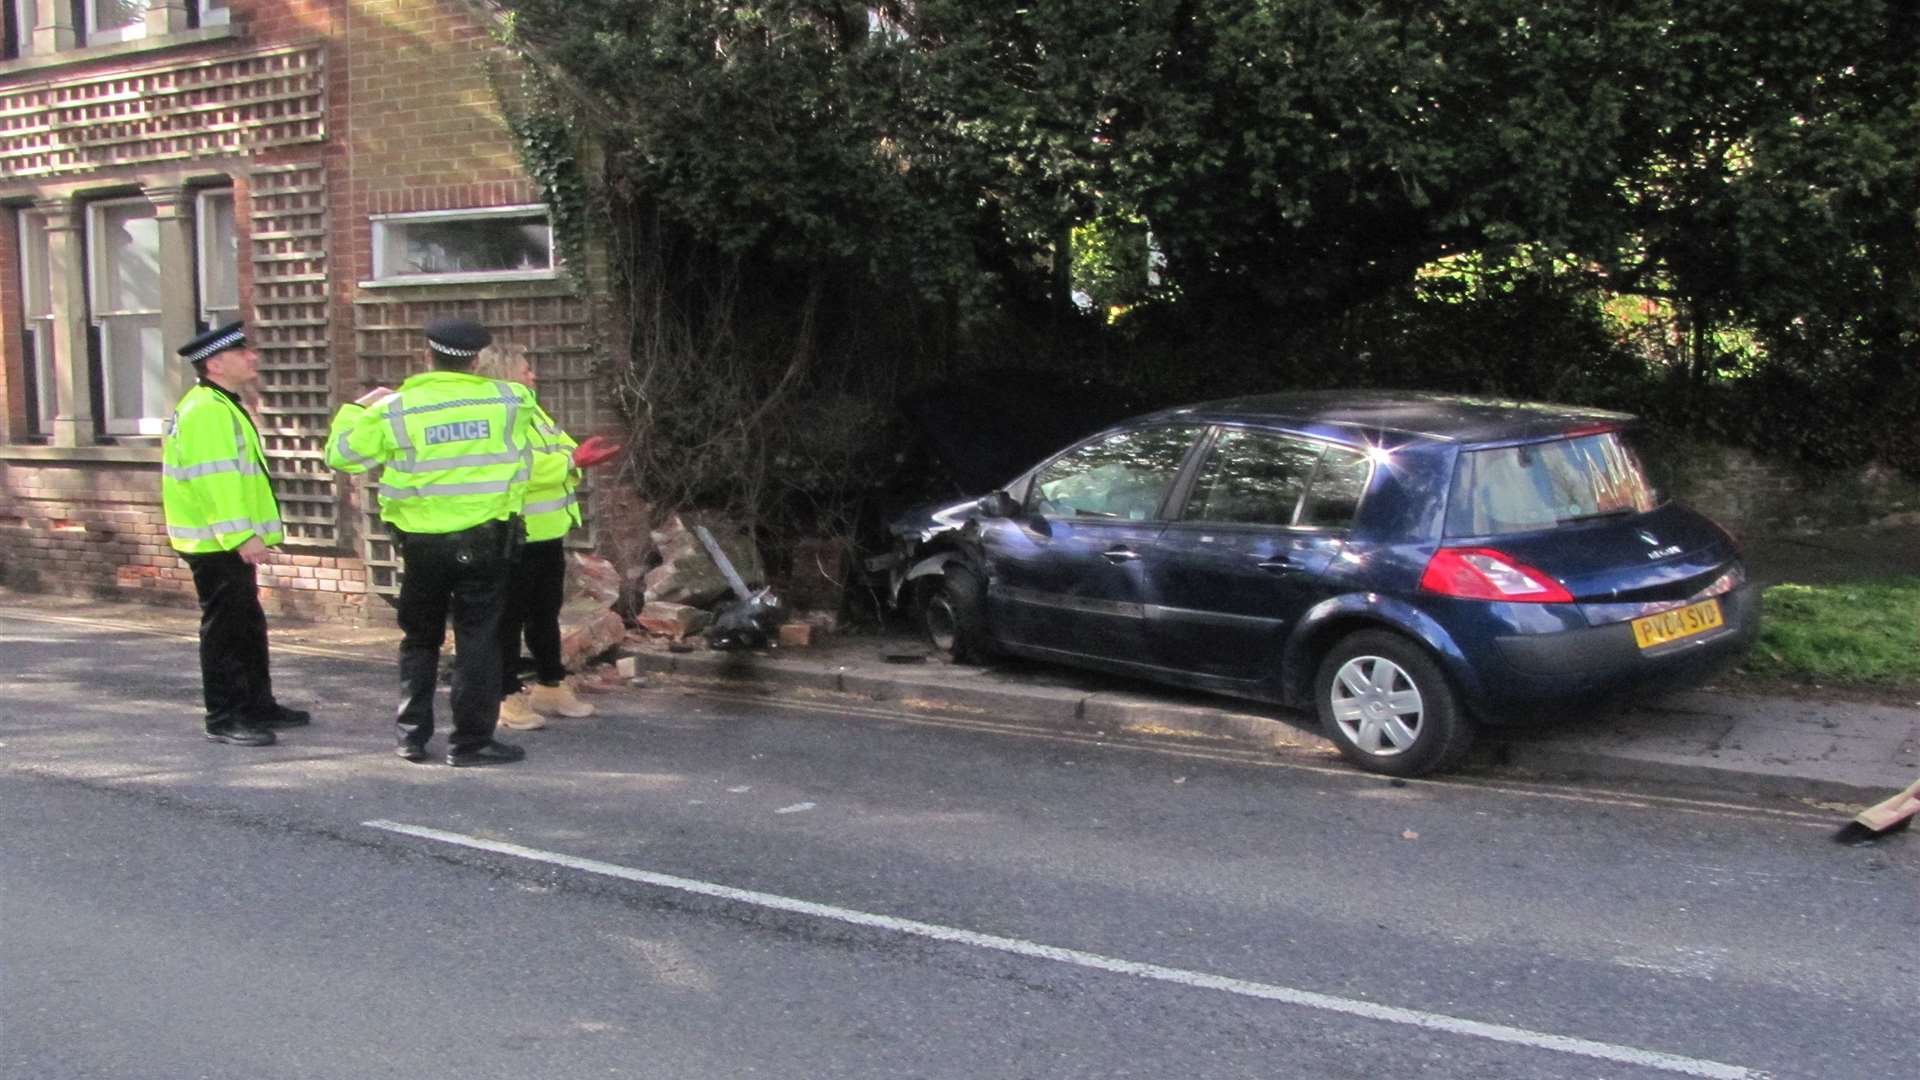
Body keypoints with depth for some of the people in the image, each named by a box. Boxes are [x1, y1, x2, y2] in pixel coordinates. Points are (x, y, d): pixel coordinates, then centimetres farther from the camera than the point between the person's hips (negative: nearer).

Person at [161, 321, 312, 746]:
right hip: (215, 543, -11)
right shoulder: (207, 412, -18)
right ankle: (224, 718, 0)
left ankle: (258, 705, 28)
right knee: (225, 630, -6)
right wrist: (241, 535, -30)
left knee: (249, 626, 18)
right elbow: (217, 479, -26)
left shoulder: (223, 407, 18)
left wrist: (246, 534, 23)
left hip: (229, 543, 11)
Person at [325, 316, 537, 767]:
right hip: (485, 539, -1)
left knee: (420, 639, 16)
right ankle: (471, 740, 5)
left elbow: (341, 453, 3)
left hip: (423, 542, 1)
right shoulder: (508, 401, -5)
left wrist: (360, 406, 17)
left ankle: (413, 735, 19)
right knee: (478, 639, 4)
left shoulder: (395, 409, -5)